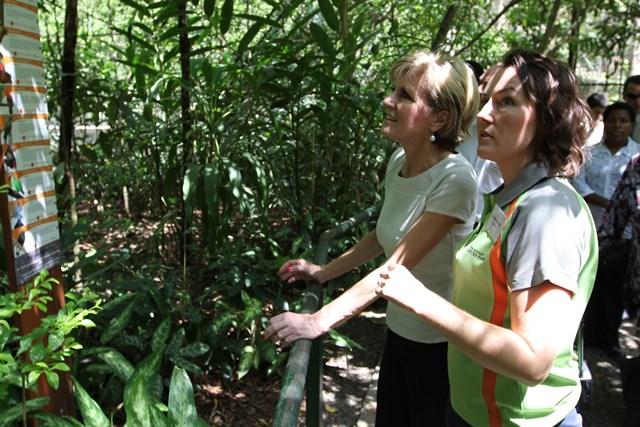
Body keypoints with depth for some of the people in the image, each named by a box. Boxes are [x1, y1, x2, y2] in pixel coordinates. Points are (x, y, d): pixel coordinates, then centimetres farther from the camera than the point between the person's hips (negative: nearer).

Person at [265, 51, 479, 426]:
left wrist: (318, 321, -33)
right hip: (399, 330, 7)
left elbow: (398, 266, -29)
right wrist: (324, 272, 4)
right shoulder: (399, 160, -4)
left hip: (438, 342, -6)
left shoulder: (454, 180, -26)